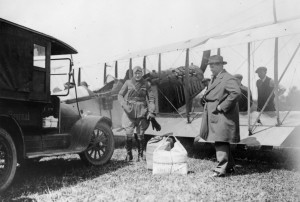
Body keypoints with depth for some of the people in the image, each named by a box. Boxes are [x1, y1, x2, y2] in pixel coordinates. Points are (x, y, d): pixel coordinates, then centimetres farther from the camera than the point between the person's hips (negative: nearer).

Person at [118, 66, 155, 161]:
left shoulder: (146, 84, 4)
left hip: (142, 112, 1)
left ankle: (140, 154, 15)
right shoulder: (128, 83, 2)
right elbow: (120, 95, 6)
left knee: (140, 134, 3)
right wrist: (124, 105, -11)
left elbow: (151, 98, 5)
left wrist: (151, 111, -6)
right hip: (129, 111, 0)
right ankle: (129, 154, 10)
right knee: (129, 134, -6)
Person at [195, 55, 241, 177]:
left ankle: (221, 169, -5)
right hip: (213, 115, 10)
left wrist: (222, 106, -23)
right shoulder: (214, 79, 18)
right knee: (221, 142, 16)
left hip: (223, 116, -10)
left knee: (221, 141, -10)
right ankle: (230, 166, 28)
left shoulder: (228, 78, -13)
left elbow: (236, 93, -26)